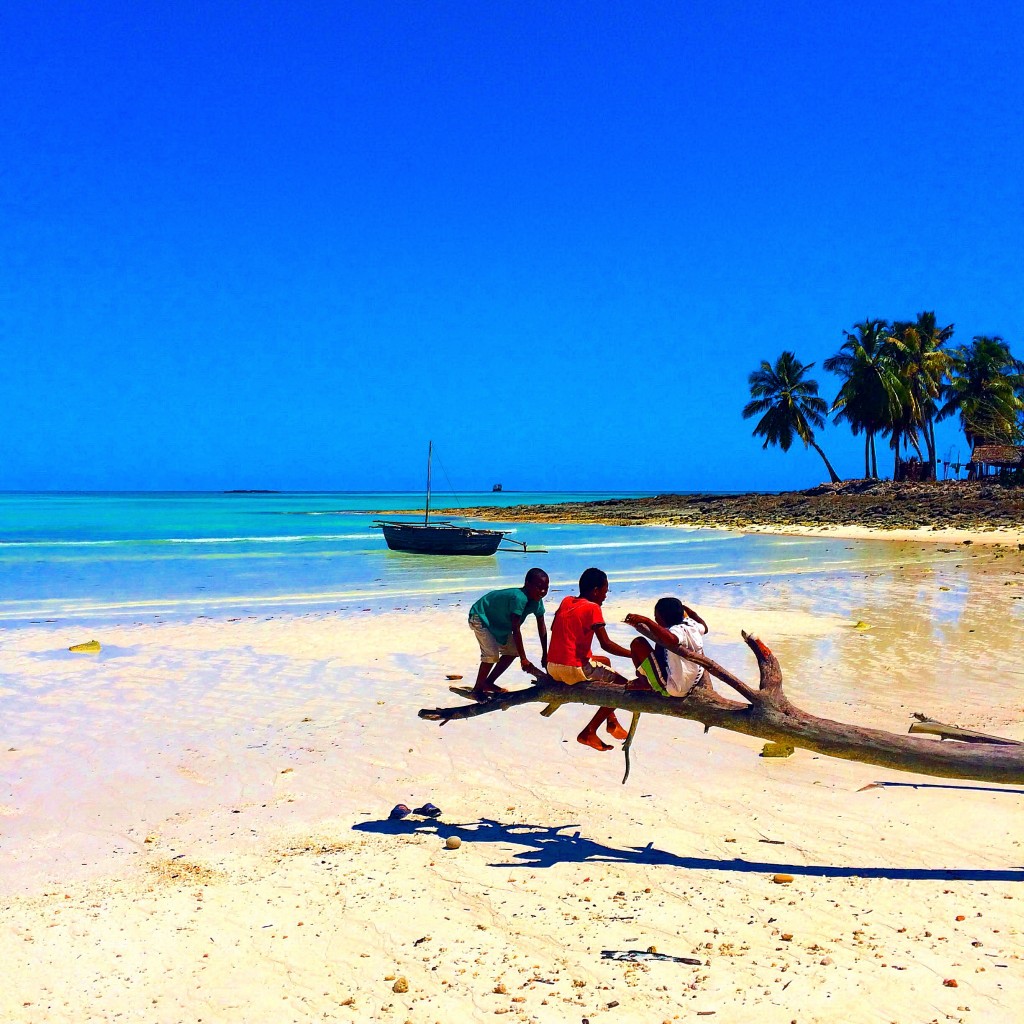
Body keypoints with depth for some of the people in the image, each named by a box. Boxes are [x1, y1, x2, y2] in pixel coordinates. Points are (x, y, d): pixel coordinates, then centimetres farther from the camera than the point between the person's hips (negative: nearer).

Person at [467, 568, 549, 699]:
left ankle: (488, 683, 19)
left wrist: (545, 655, -3)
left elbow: (542, 627, -3)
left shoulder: (537, 601, -13)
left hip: (498, 622, 9)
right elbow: (516, 629, -37)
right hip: (480, 617, -9)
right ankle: (477, 688, -2)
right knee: (492, 654, -20)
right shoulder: (519, 598, -39)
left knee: (512, 651, 6)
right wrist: (524, 659, -33)